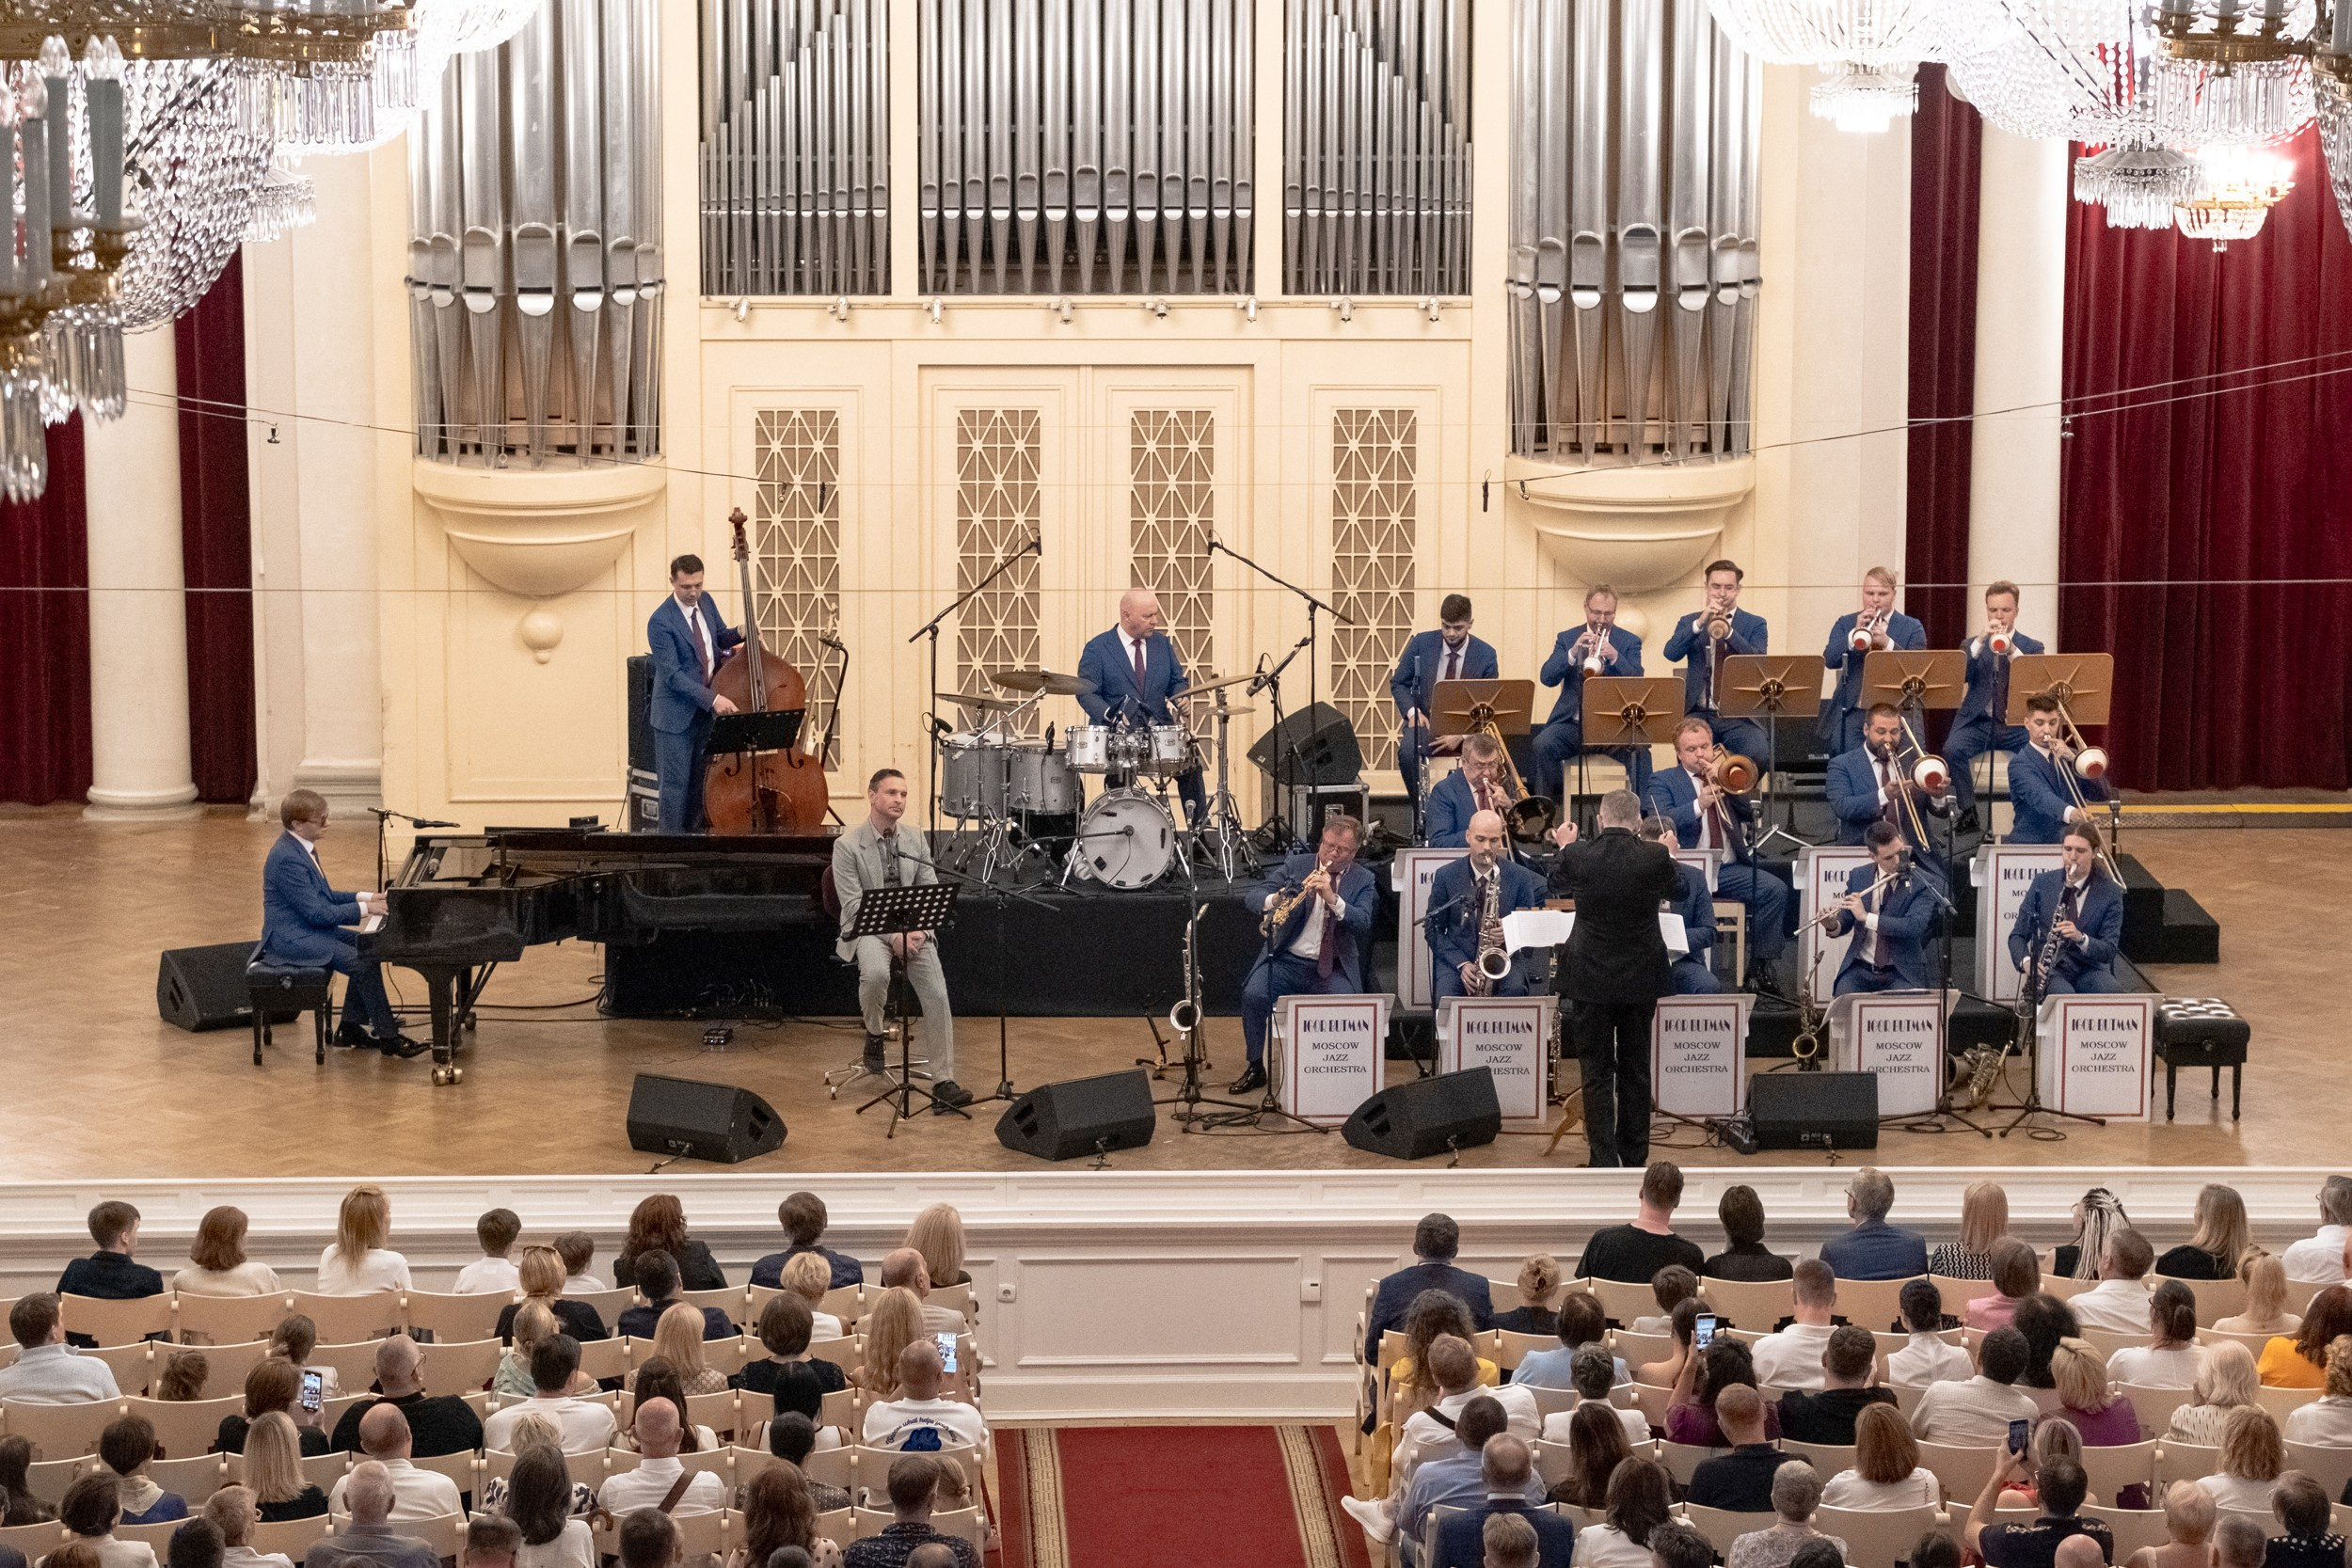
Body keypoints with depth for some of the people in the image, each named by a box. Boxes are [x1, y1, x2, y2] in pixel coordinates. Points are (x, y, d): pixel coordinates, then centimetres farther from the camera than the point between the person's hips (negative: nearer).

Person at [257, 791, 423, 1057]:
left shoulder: (301, 848, 9)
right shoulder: (288, 859, -23)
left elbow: (323, 896, 19)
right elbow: (317, 913, -24)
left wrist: (365, 897, 8)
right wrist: (364, 909, -18)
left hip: (310, 931, 11)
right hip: (293, 940, -11)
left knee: (368, 948, 4)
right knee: (363, 963, -19)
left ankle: (350, 1029, 8)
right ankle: (389, 1038, -13)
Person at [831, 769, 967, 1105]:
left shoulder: (917, 839, 8)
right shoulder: (847, 846, -6)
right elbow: (854, 907, -11)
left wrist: (919, 930, -12)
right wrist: (893, 937, -21)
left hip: (913, 929, 3)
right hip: (867, 930, -3)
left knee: (937, 994, -19)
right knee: (875, 973, -36)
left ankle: (943, 1082, -18)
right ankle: (874, 1037, -4)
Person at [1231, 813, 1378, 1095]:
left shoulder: (1363, 880, 4)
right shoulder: (1295, 865, 6)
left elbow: (1363, 922, -13)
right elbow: (1253, 895, -1)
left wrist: (1332, 899, -29)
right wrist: (1273, 900, -25)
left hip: (1333, 968, -1)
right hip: (1287, 961, 1)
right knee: (1254, 995, -26)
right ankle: (1255, 1068, -8)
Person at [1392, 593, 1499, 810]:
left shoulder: (1485, 654, -2)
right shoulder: (1421, 643, 0)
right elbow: (1398, 683, 9)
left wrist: (1462, 734, -16)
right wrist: (1412, 711, -12)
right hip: (1426, 721, 0)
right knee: (1407, 751, -34)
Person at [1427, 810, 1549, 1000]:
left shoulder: (1520, 877, 2)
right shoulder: (1446, 876, 1)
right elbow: (1433, 929, 3)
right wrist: (1461, 964, -12)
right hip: (1456, 959, 0)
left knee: (1515, 990, -33)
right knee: (1445, 998, -31)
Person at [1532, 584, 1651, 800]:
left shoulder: (1630, 642, 9)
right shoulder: (1567, 638, 12)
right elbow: (1547, 677, -1)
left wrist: (1615, 658, -21)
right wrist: (1573, 652, -17)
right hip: (1572, 722, 1)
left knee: (1640, 751, -30)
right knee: (1542, 745, -28)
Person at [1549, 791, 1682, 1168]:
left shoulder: (1576, 857, -12)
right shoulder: (1655, 858, -11)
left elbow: (1556, 887, 11)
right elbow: (1676, 889, 11)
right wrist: (1671, 853, 31)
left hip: (1590, 980, -1)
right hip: (1640, 980, 1)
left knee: (1596, 1072, 3)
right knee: (1635, 1069, 15)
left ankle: (1604, 1161, -1)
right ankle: (1635, 1157, 23)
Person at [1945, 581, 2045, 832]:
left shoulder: (2032, 647, 12)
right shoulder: (1972, 645, 14)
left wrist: (2012, 650, -22)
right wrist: (1981, 641, -17)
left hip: (2017, 724, -1)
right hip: (1977, 721, 1)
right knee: (1952, 749, -30)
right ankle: (1968, 813, -17)